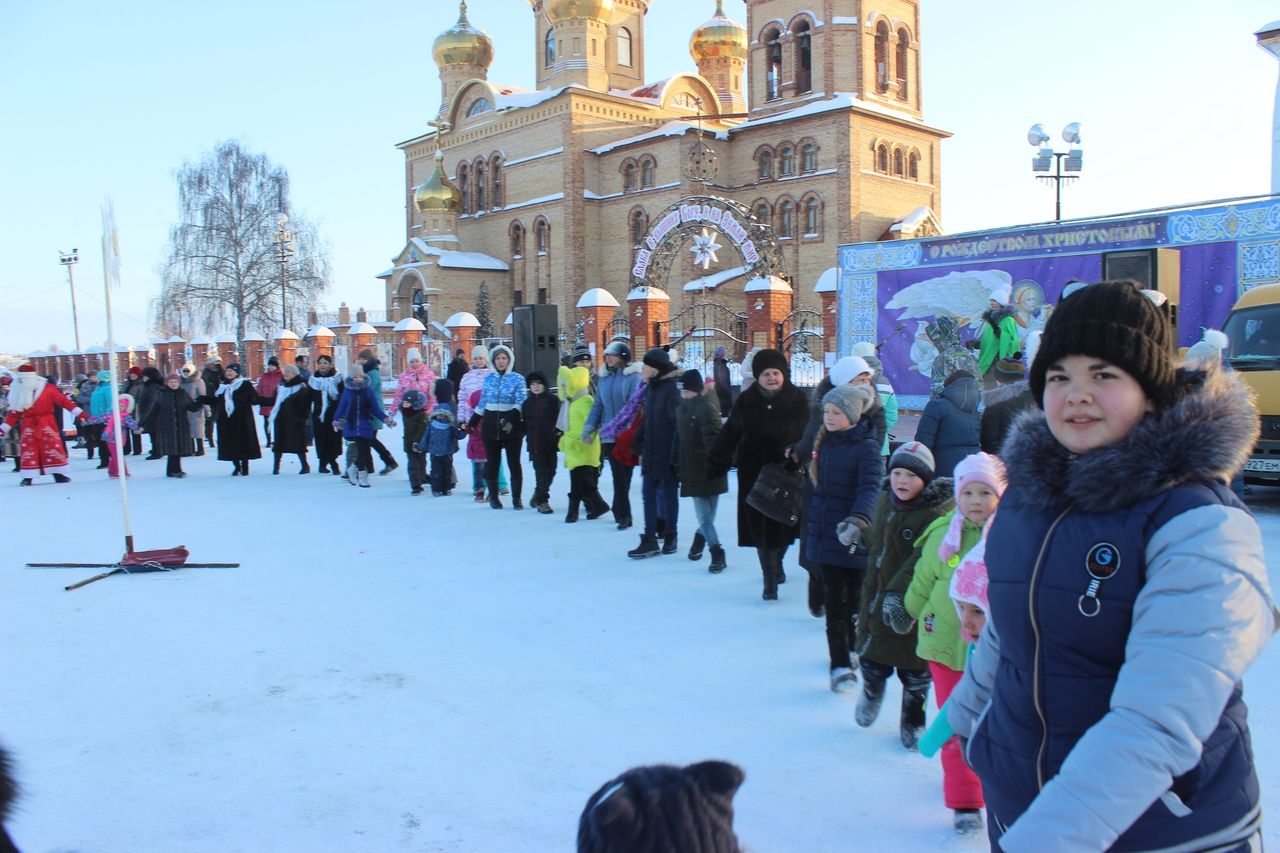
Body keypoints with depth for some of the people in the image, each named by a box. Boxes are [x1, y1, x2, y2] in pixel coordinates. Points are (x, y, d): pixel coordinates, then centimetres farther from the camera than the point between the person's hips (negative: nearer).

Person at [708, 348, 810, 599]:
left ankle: (776, 565, 40)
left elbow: (808, 434, -2)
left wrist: (796, 450, -22)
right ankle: (770, 581, 11)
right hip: (755, 474, 0)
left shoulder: (797, 400, -6)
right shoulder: (746, 401, -3)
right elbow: (729, 435, 4)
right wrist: (716, 465, 4)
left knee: (785, 523, 9)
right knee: (762, 527, 0)